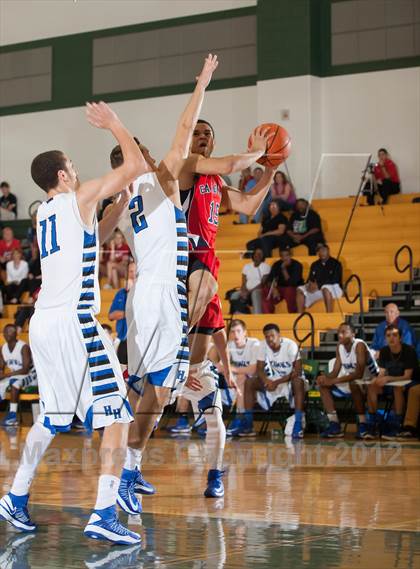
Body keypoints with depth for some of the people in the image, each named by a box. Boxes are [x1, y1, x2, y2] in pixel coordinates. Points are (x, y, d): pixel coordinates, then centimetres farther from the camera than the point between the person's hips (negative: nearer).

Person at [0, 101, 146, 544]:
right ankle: (104, 515, -16)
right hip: (74, 323, -8)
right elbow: (137, 165, -1)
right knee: (116, 416, -7)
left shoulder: (44, 213, 19)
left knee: (51, 419, 22)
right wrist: (114, 124, 10)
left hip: (42, 324, 8)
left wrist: (121, 208, 28)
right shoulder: (79, 197, -3)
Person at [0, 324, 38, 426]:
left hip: (31, 375, -7)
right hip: (16, 376, 7)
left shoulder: (23, 347, -21)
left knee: (14, 381, -35)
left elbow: (25, 370, -26)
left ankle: (12, 415, -36)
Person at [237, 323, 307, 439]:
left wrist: (277, 382, -29)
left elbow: (297, 371, -22)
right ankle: (247, 424, -17)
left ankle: (298, 425, -40)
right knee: (249, 382, -16)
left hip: (290, 379, -5)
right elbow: (260, 369, -5)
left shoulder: (290, 345, -20)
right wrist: (266, 380, -28)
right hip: (272, 379, 5)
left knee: (298, 382, -39)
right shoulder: (263, 345, -8)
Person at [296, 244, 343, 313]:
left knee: (325, 289, -41)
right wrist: (310, 284, -15)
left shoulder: (336, 264, 0)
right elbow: (310, 279, 13)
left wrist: (318, 285, -21)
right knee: (300, 290, -16)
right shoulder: (315, 265, 17)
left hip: (334, 288, -5)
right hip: (317, 289, 5)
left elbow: (335, 280, -12)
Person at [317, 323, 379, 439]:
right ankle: (334, 425, -9)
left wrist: (335, 381, -33)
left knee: (354, 384, -40)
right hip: (350, 383, 9)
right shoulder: (340, 347, 1)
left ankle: (363, 425, -30)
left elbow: (359, 373, -31)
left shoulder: (359, 345, -23)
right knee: (323, 385, -2)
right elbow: (335, 372, 2)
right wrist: (325, 377, -22)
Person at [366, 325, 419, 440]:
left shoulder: (409, 351, -17)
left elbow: (407, 376, -20)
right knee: (371, 387, -22)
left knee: (397, 388, -39)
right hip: (391, 382, 5)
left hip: (409, 384, -5)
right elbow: (382, 373, -2)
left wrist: (388, 378, -33)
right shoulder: (384, 351, 0)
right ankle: (372, 424, -22)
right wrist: (378, 379, -27)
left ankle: (396, 426, -35)